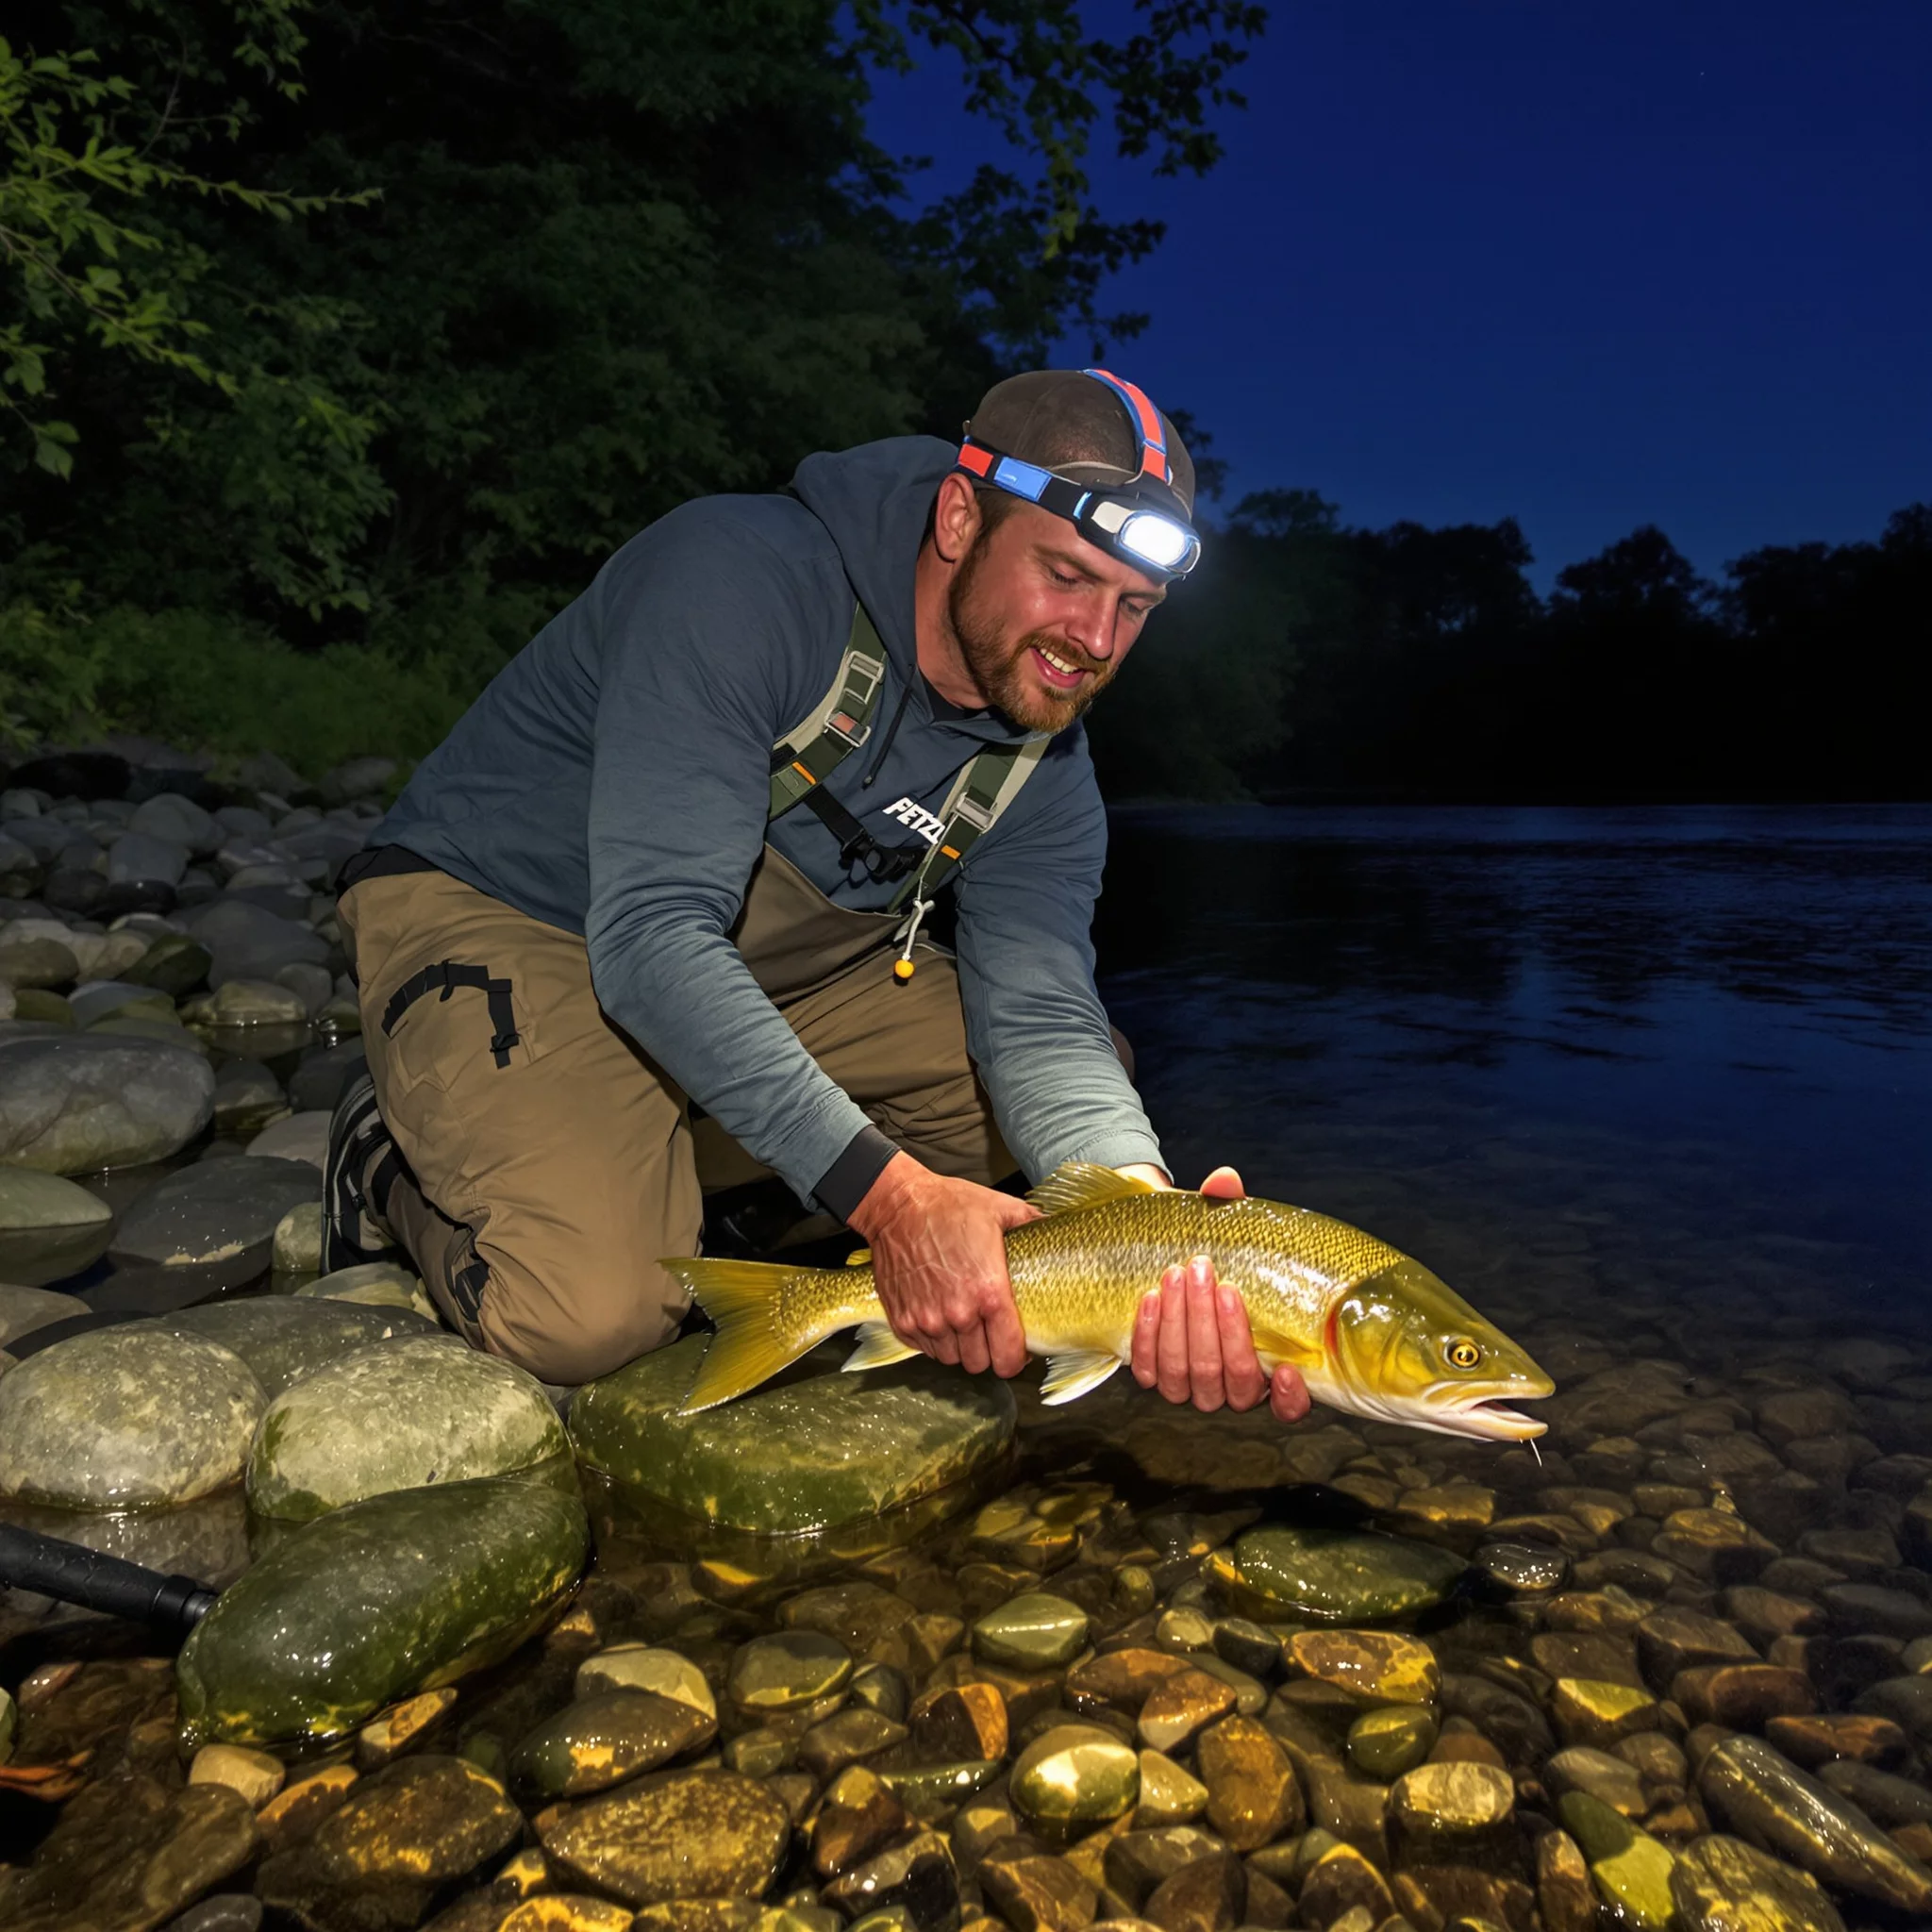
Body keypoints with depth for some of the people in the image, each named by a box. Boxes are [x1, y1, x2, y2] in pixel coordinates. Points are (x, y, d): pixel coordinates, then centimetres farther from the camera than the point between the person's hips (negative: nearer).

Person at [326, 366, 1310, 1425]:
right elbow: (652, 930, -35)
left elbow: (1041, 1020, -18)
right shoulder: (742, 577, -28)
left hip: (776, 966, 7)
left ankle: (645, 1167, 2)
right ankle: (395, 1161, 6)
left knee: (1085, 1094, -2)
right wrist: (890, 1193, -42)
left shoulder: (1043, 773, -7)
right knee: (588, 1314, -29)